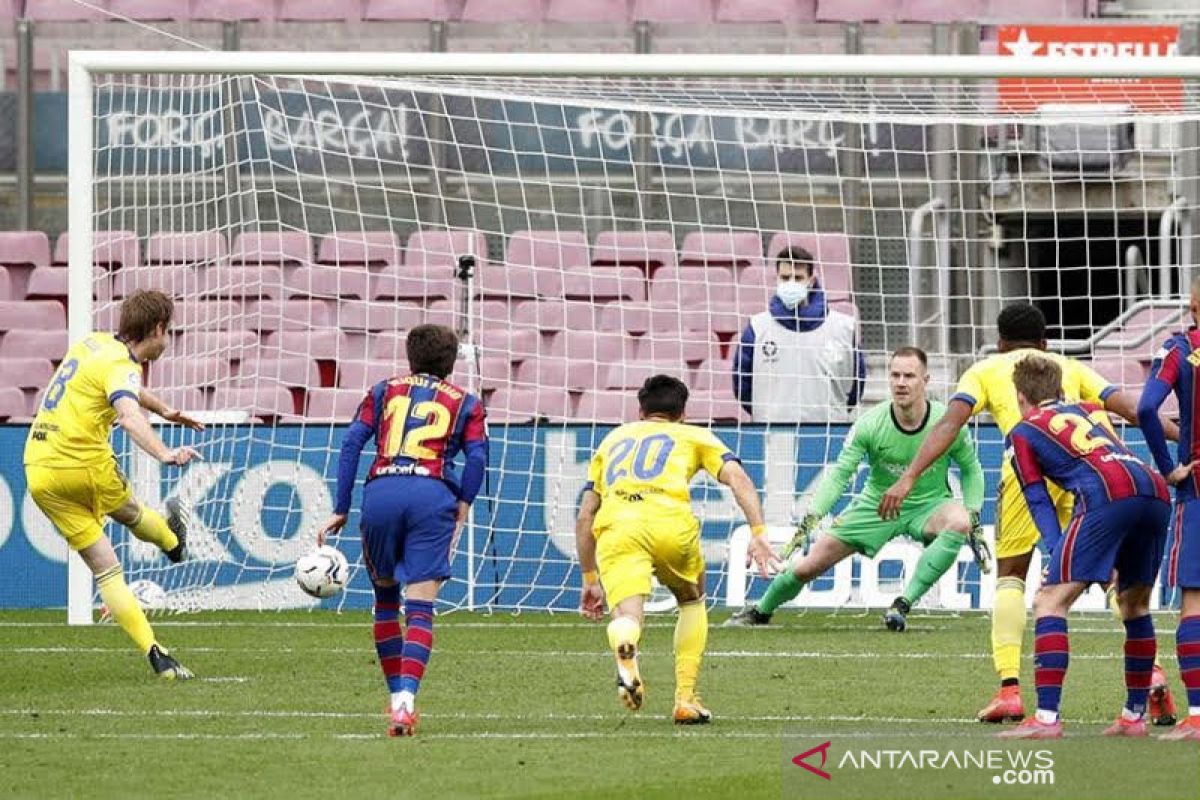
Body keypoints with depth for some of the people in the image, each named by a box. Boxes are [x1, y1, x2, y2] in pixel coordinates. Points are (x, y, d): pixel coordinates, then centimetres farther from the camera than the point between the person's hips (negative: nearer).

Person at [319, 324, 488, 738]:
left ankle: (397, 696, 21)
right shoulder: (465, 403, 18)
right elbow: (477, 456, 1)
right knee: (420, 607, -5)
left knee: (385, 598, 20)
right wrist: (462, 509, 5)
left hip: (381, 492, 1)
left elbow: (351, 443, 11)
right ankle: (406, 702, -21)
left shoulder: (384, 391, 22)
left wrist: (341, 511, 11)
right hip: (433, 495, -1)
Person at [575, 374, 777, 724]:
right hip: (670, 521, -1)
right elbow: (737, 478, 10)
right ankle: (686, 699, 19)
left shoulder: (613, 439, 36)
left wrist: (590, 579, 39)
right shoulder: (694, 436, 29)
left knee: (627, 616, -15)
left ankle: (625, 650, -52)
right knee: (692, 601, 27)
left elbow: (585, 517, 33)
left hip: (614, 525, 1)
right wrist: (758, 533, 1)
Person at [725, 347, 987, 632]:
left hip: (928, 506, 0)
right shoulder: (869, 424, -19)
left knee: (959, 522, -37)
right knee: (809, 565, -2)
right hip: (878, 506, 0)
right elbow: (840, 474, -18)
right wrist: (812, 516, -31)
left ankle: (904, 603, -30)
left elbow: (971, 470, 1)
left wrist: (973, 517, -10)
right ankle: (761, 612, 31)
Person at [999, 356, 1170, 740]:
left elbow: (1039, 503, 13)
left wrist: (1058, 555, 6)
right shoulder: (1091, 410, 36)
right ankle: (1135, 716, 27)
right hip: (1156, 492, 6)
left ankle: (1046, 718, -16)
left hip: (1109, 496, -6)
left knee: (1050, 601, -4)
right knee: (1134, 603, 24)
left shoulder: (1022, 433, 20)